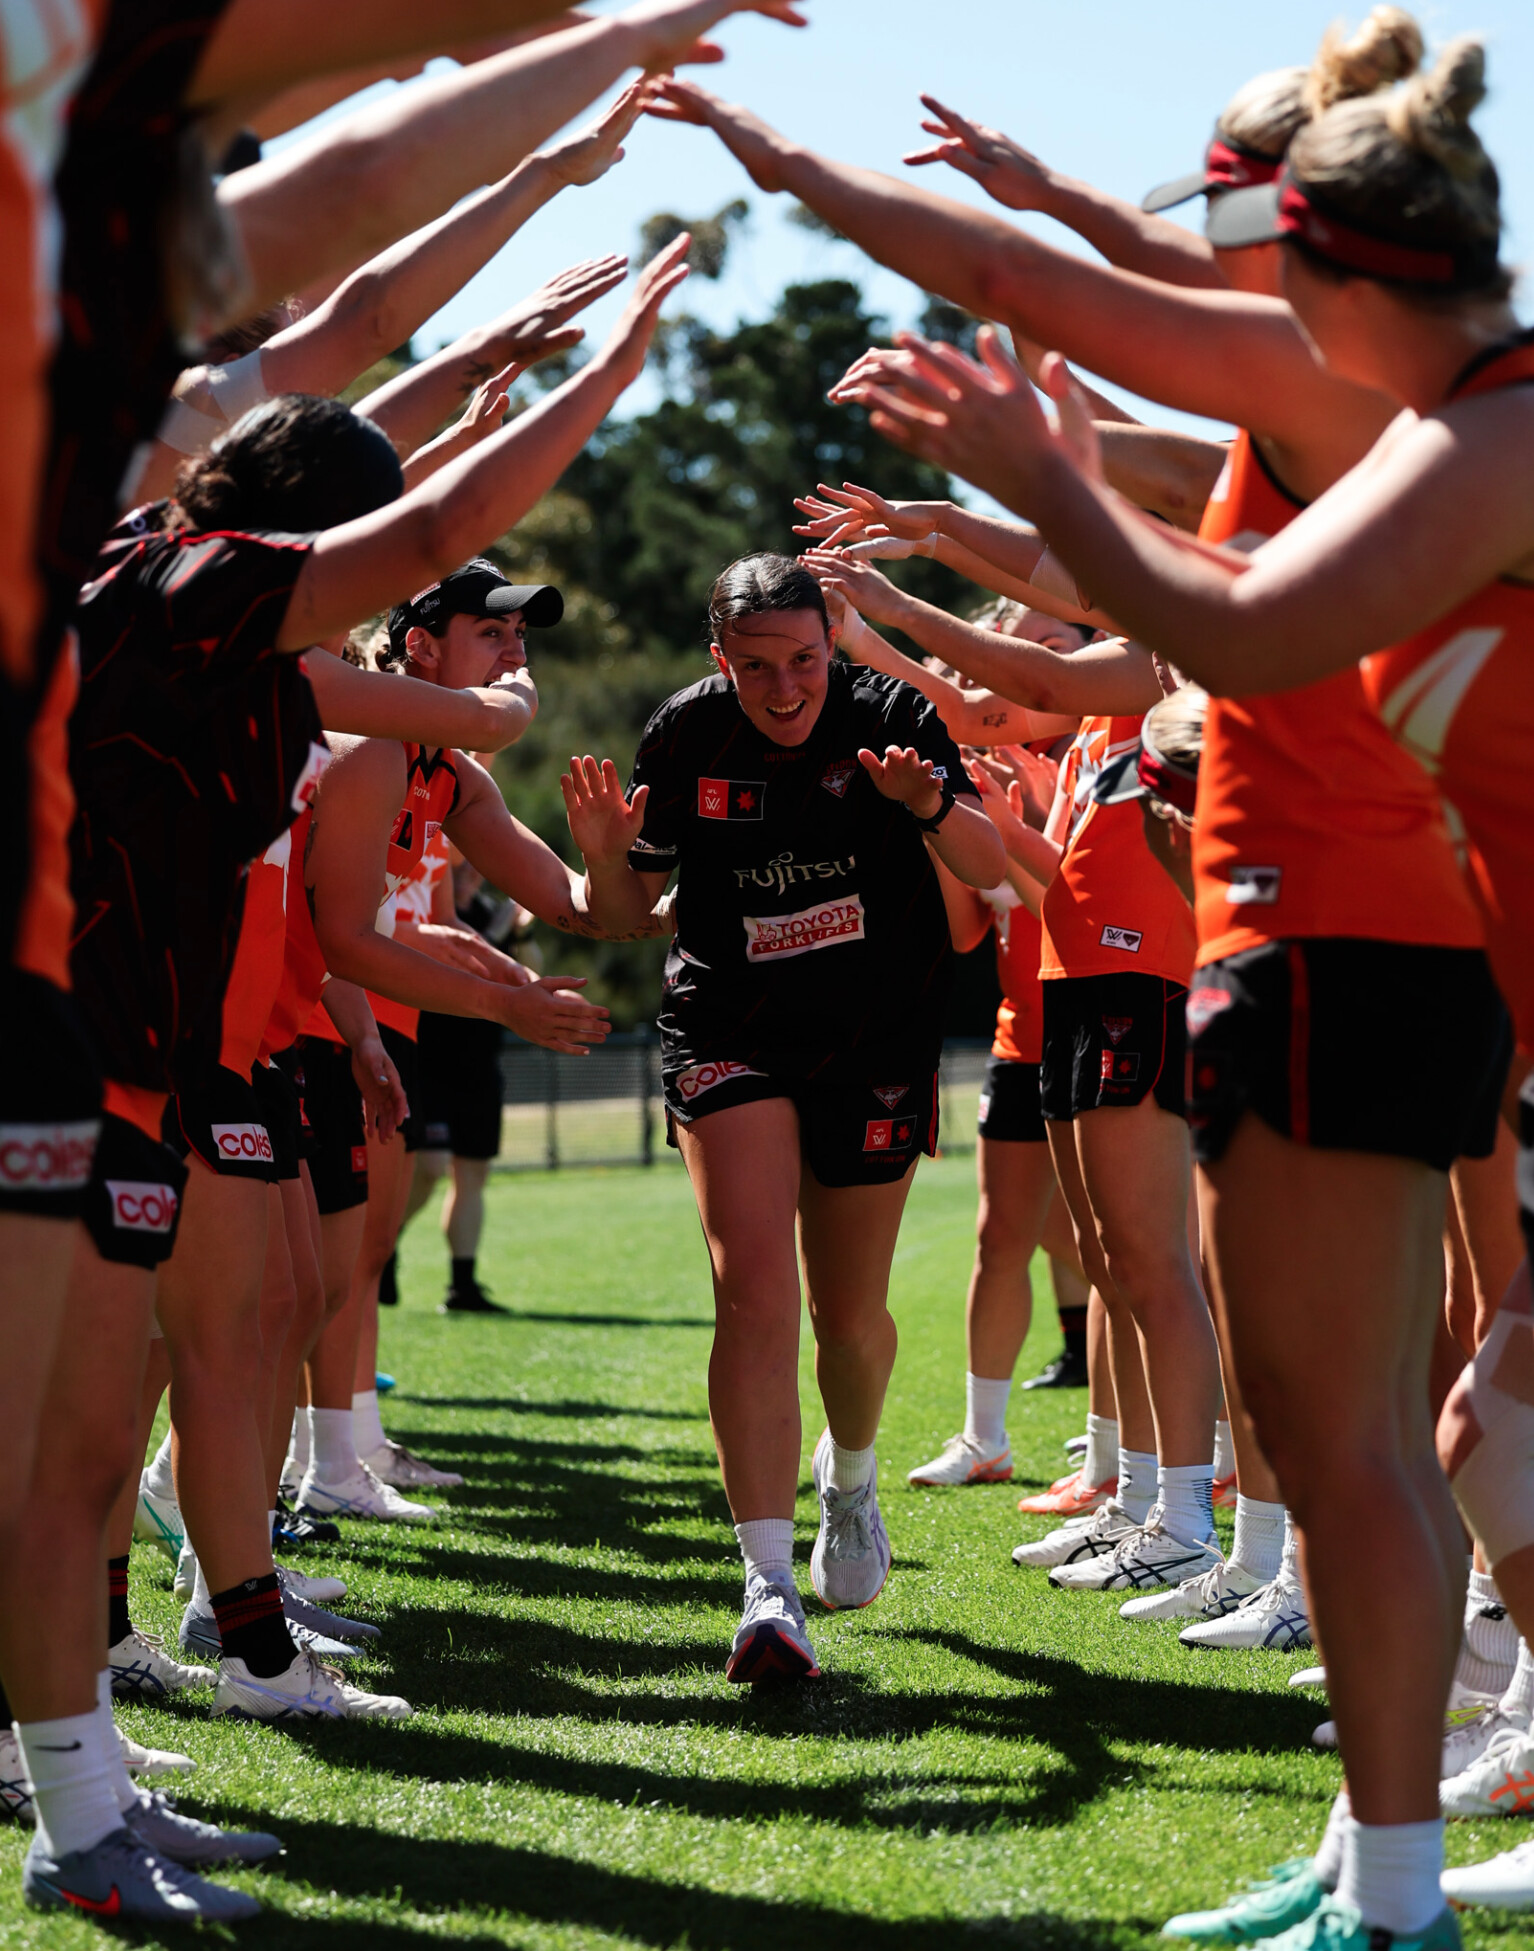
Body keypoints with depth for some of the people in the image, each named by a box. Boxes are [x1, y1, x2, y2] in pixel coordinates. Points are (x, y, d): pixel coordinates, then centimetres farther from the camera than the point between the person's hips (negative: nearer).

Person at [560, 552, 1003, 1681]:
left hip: (876, 1040, 1)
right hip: (729, 1035, 0)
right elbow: (628, 910, 2)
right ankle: (770, 1588, -19)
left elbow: (989, 868, -18)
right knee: (754, 1292, -18)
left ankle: (851, 1477, 44)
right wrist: (605, 856, -21)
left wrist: (931, 804, -39)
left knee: (850, 1313, 9)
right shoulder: (686, 738, -7)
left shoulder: (891, 718, -10)